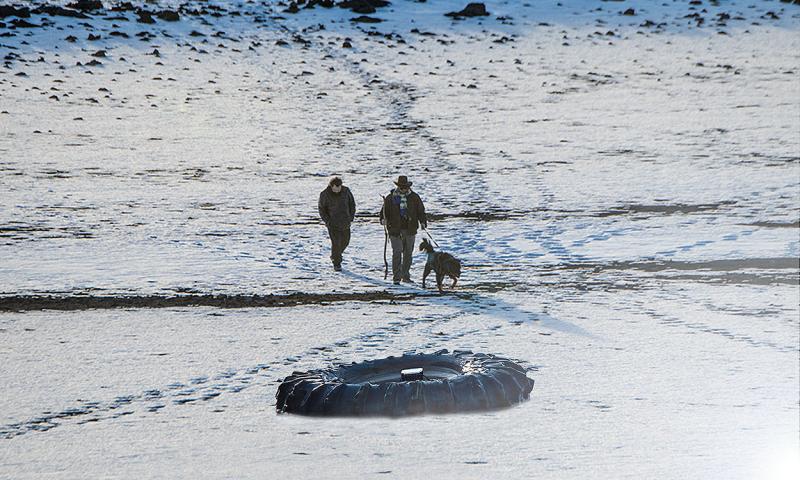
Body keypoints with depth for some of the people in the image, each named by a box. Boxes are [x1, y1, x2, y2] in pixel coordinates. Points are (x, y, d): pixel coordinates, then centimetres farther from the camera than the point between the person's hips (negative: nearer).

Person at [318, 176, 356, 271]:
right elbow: (322, 209, -3)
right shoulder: (324, 194, -13)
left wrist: (351, 218, 0)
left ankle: (335, 256, 38)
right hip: (332, 223, -4)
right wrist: (327, 221, -12)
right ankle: (336, 263, 5)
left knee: (345, 241, 12)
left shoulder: (346, 191, -7)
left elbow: (352, 204, 5)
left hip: (345, 222, 4)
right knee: (336, 242, -9)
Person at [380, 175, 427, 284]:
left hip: (410, 229, 3)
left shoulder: (414, 197, 6)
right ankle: (396, 277, -8)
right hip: (395, 229, -3)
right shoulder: (391, 197, 1)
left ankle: (406, 276, 20)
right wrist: (383, 219, -13)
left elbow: (420, 210, 7)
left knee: (408, 252, 9)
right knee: (397, 252, -10)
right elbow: (384, 210, 6)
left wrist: (423, 221, -8)